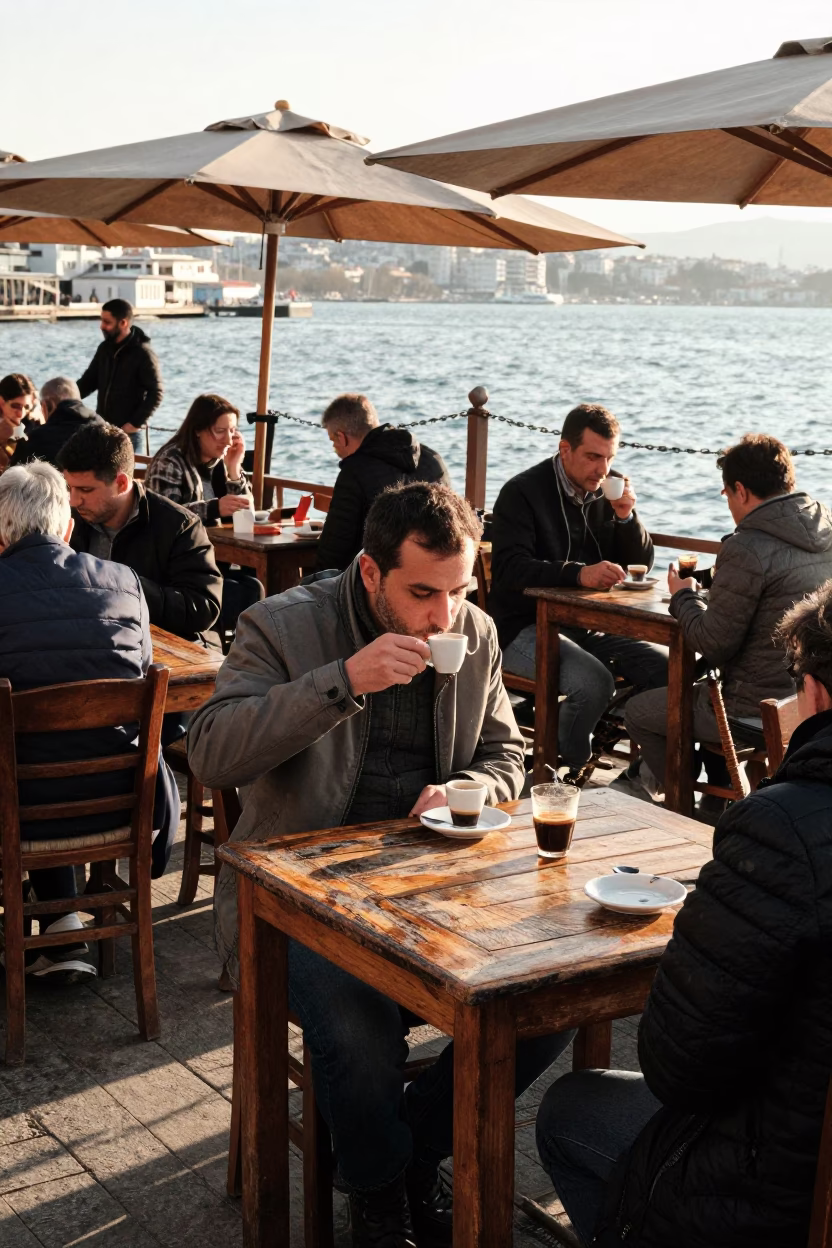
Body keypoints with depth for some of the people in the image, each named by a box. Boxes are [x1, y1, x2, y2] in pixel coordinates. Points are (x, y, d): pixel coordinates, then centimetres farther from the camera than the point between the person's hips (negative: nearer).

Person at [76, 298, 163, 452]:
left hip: (127, 433, -6)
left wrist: (135, 423, -16)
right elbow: (88, 381, 17)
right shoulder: (105, 349, 9)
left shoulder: (142, 353, -11)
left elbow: (156, 393, -13)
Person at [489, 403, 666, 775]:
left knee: (668, 668, -17)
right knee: (594, 681, -32)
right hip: (526, 628, -6)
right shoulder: (522, 492, -9)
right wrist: (579, 573, -37)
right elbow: (509, 569, -23)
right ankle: (565, 771, -8)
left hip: (592, 624, 6)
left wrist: (626, 517, -9)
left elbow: (640, 565, 10)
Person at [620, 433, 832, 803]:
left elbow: (714, 644, -17)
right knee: (706, 686, 37)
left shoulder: (748, 550, -23)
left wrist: (684, 596, 0)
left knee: (638, 712, 14)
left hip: (762, 710, -9)